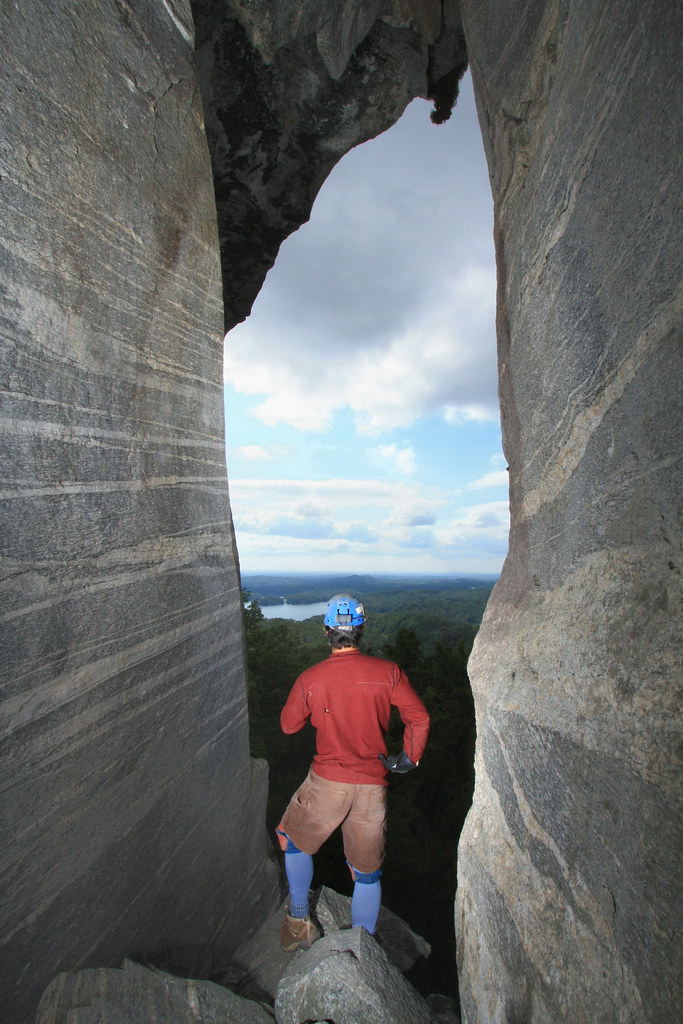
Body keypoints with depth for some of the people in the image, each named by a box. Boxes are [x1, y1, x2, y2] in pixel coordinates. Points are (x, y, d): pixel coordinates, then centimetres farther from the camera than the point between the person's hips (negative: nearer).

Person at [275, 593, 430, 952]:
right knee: (367, 872, 22)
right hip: (372, 787, 1)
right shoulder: (387, 671, -11)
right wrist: (409, 759, 6)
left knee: (294, 840, 29)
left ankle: (298, 922, 39)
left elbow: (288, 725, 4)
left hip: (327, 783, -1)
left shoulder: (310, 679, -11)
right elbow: (419, 718, -7)